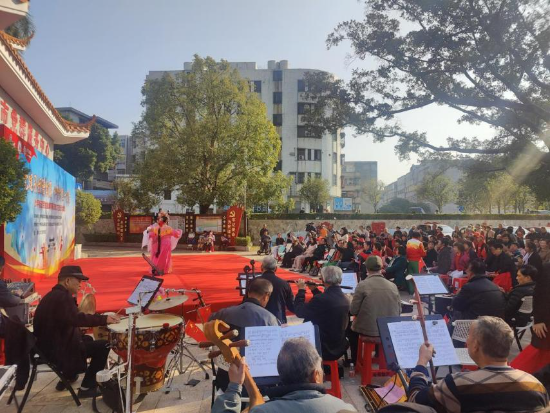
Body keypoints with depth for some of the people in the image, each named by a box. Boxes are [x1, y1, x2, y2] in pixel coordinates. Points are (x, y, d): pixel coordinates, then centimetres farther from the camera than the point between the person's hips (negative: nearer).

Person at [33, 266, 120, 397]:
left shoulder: (53, 295, 11)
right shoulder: (62, 296, -21)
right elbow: (76, 319, -38)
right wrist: (104, 319, -35)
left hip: (50, 345, 11)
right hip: (56, 350, -11)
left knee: (87, 339, 28)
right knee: (103, 346, -9)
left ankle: (67, 376, 31)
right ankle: (86, 388, 0)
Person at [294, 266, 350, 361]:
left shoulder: (320, 299, -27)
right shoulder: (345, 299, -3)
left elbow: (299, 311, -16)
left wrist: (301, 290, -4)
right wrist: (315, 290, 16)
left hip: (323, 348, -7)